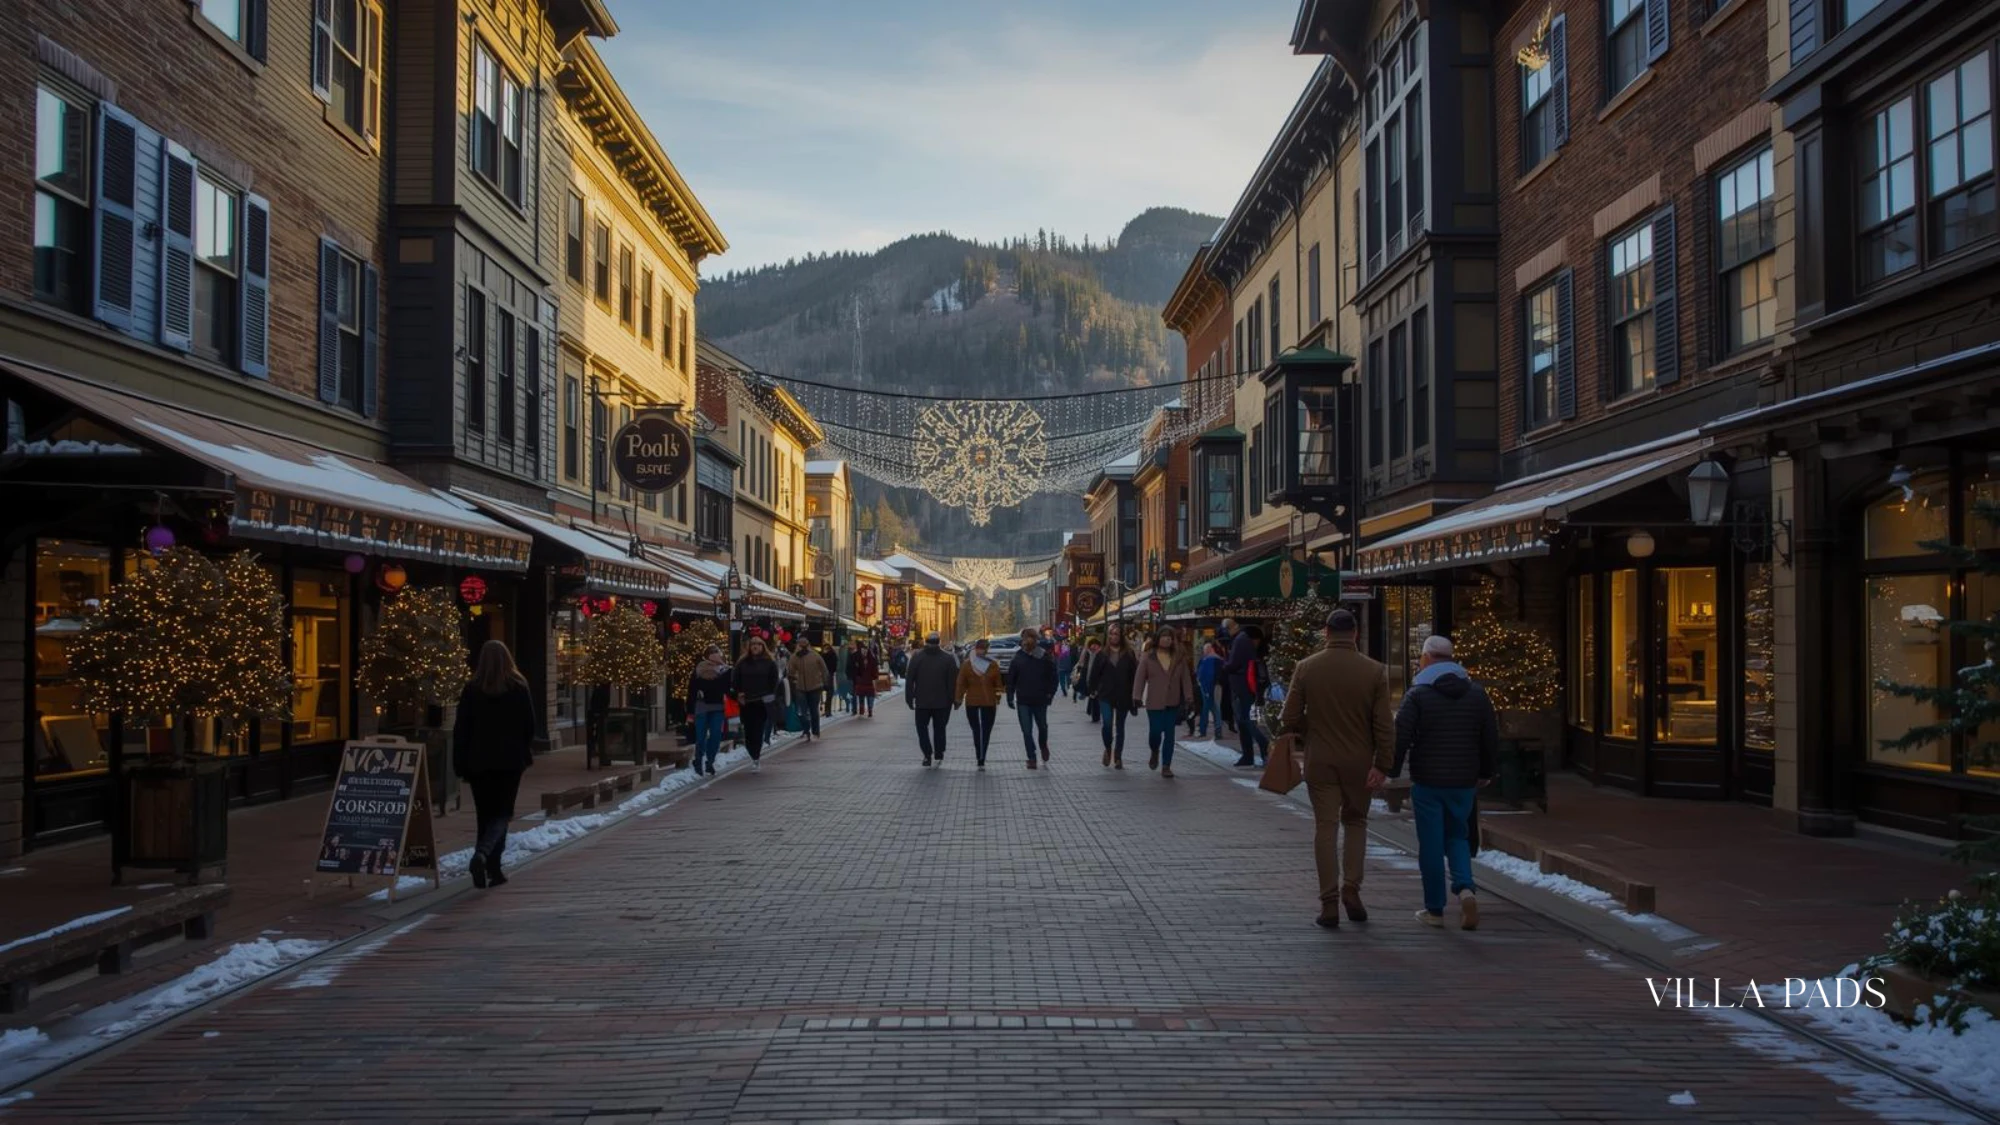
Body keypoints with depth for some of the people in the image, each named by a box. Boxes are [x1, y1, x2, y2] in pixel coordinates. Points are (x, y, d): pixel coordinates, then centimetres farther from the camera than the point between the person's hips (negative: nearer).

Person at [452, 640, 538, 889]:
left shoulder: (472, 689, -2)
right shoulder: (519, 687, -2)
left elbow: (461, 729, -2)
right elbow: (530, 725, 1)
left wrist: (460, 763, 3)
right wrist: (526, 754, 14)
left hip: (479, 761, 1)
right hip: (510, 760, -1)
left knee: (485, 815, 10)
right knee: (501, 813, 2)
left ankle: (493, 869, 11)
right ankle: (482, 854, -24)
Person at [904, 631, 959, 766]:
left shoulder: (917, 657, -3)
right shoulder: (948, 658, -3)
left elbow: (909, 679, -2)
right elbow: (953, 681, -3)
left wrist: (909, 698, 4)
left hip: (922, 701, -1)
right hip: (942, 702, 1)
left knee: (922, 727, 11)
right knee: (939, 728, 14)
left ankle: (927, 754, -2)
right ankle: (939, 755, 13)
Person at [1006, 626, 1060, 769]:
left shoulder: (1045, 657, -6)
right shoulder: (1018, 657, -3)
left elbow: (1053, 677, 2)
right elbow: (1010, 679, 2)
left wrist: (1050, 693, -6)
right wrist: (1010, 697, -3)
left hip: (1040, 700, 0)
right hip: (1023, 701, 0)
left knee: (1042, 727, 16)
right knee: (1027, 731, 0)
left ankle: (1043, 745, 45)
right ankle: (1031, 758, 8)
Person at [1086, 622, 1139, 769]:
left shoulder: (1128, 654, 0)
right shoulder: (1102, 654, 1)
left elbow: (1134, 674, 0)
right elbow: (1094, 673, 4)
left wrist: (1134, 696, -3)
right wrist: (1093, 690, -3)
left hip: (1123, 696, 1)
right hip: (1105, 696, -1)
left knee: (1120, 726, 10)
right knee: (1107, 724, -15)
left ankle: (1118, 757, 20)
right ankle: (1108, 750, 11)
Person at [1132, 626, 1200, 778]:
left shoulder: (1180, 658, 6)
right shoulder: (1147, 657, 0)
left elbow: (1186, 679, 5)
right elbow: (1140, 678, -3)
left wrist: (1189, 698, 0)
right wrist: (1137, 696, -12)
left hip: (1173, 703, 2)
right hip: (1154, 702, -2)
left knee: (1169, 735, 1)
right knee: (1155, 732, -4)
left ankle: (1166, 766, 8)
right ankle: (1154, 752, 30)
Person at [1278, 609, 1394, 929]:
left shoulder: (1306, 668, -5)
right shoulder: (1374, 671, -6)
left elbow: (1290, 719, -3)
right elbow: (1383, 725, -9)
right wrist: (1383, 765, -4)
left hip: (1320, 760, 0)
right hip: (1359, 762, 0)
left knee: (1325, 826, 5)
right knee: (1355, 822, 17)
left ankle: (1329, 902, 3)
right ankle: (1351, 889, 6)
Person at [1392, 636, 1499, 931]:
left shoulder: (1418, 694, -8)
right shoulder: (1476, 693, 5)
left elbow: (1401, 736, -12)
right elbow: (1491, 737, 8)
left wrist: (1393, 771, -1)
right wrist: (1486, 772, 19)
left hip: (1427, 782, -4)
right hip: (1463, 781, 4)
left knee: (1431, 845, 4)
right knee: (1457, 837, 17)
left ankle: (1434, 909, 10)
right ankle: (1465, 889, -7)